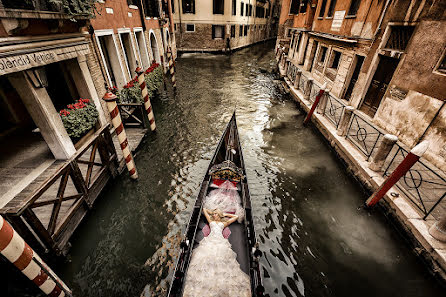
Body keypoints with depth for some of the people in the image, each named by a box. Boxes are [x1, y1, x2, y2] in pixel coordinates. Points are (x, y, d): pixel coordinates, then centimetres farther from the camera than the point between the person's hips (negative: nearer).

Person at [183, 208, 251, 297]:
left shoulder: (224, 223, 27)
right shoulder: (211, 221, 28)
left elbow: (236, 217, 32)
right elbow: (204, 209, 36)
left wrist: (225, 214, 34)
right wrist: (211, 212, 43)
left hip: (220, 241, 0)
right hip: (210, 240, 0)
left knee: (222, 260, -24)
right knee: (206, 257, -25)